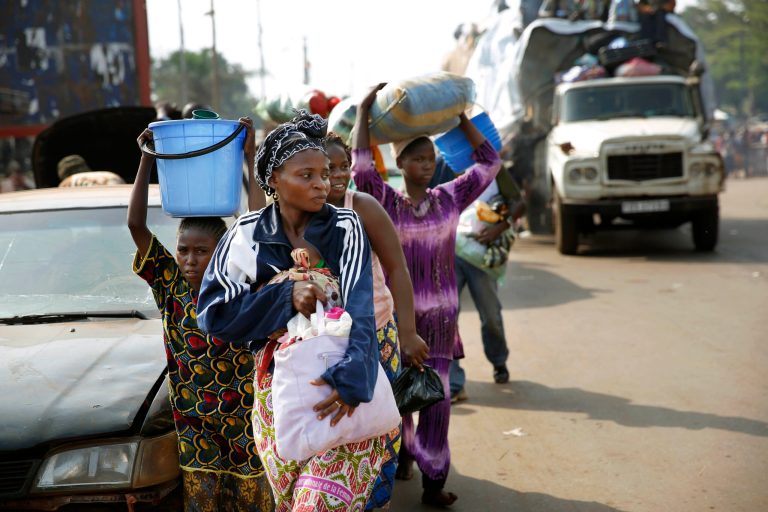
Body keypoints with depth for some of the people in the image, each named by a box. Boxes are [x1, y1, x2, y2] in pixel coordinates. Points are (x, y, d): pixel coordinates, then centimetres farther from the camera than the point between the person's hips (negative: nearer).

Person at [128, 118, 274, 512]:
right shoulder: (171, 285, -2)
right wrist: (147, 160, -9)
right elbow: (136, 225, -7)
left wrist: (251, 157, -20)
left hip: (244, 414, -2)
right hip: (193, 417, 2)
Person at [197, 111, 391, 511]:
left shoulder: (344, 226, -6)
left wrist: (351, 378, -34)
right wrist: (286, 295, -22)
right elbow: (213, 314, -10)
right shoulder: (248, 235, -3)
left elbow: (359, 308, -18)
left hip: (339, 384, -1)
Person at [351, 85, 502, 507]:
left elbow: (490, 162, 5)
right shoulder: (386, 201, -6)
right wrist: (363, 113, -15)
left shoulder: (450, 198, 1)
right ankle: (401, 454, 37)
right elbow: (360, 166, -21)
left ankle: (433, 479, 9)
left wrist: (461, 118, 4)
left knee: (437, 397, 1)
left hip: (439, 316, 1)